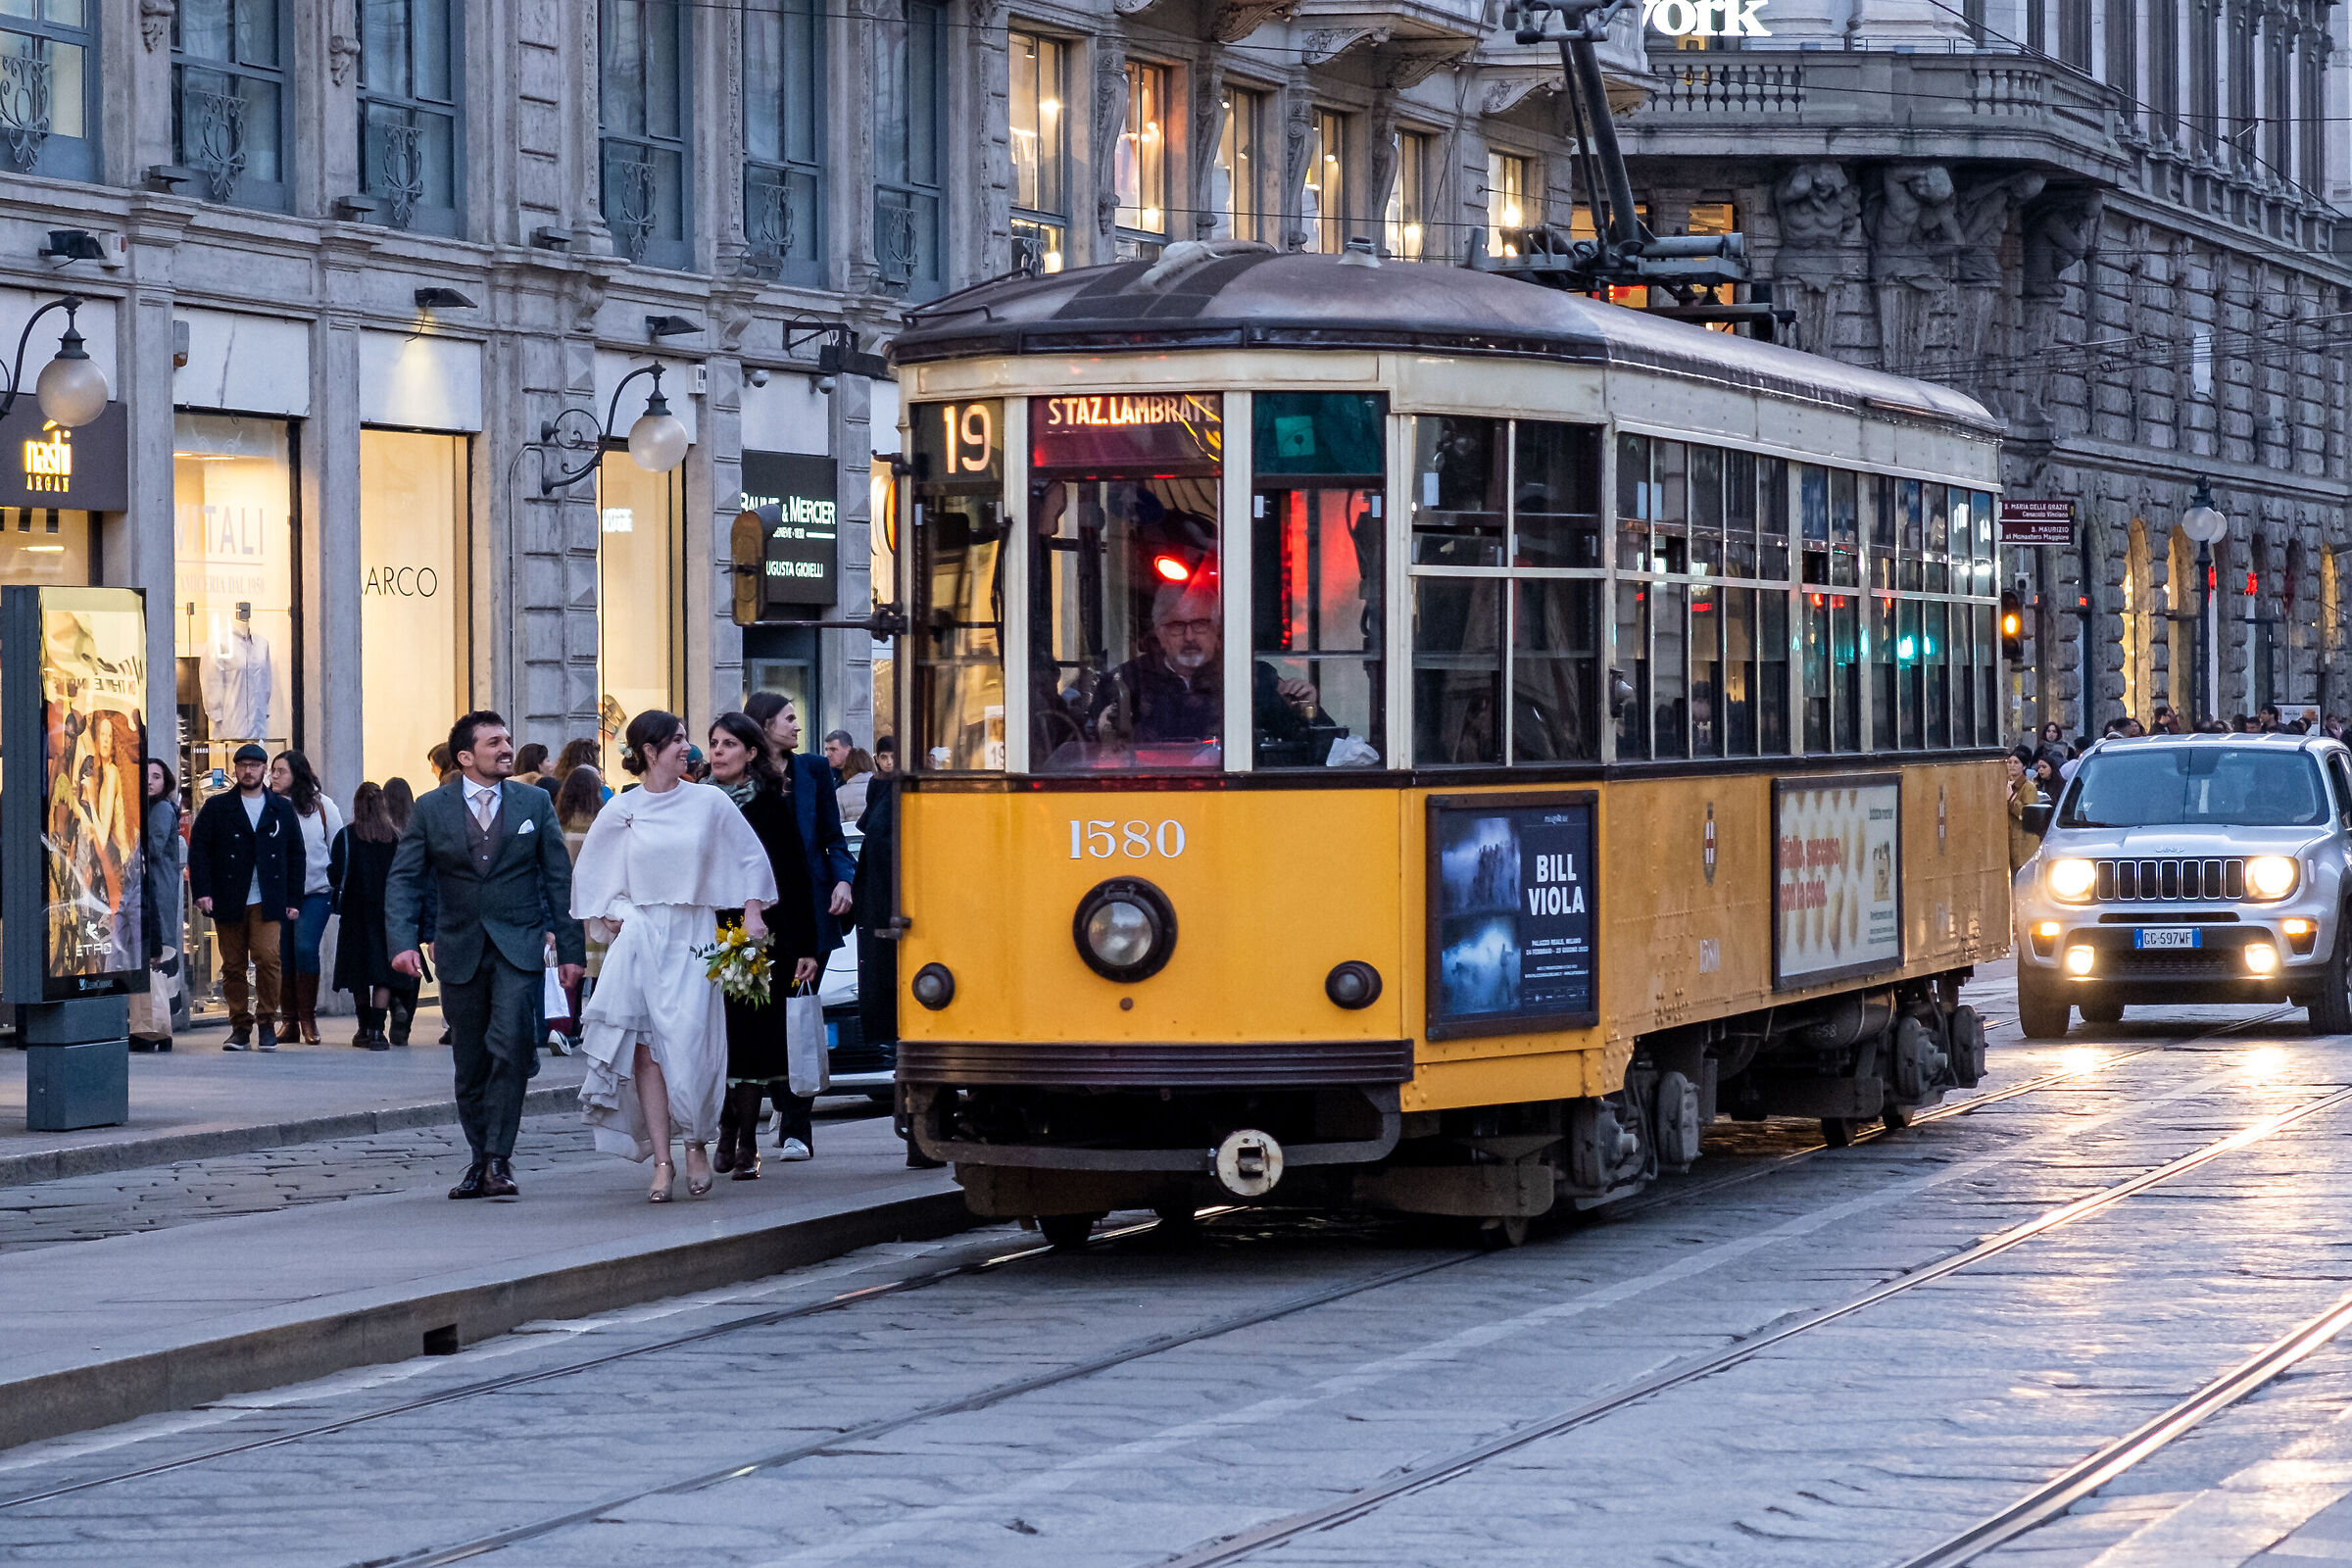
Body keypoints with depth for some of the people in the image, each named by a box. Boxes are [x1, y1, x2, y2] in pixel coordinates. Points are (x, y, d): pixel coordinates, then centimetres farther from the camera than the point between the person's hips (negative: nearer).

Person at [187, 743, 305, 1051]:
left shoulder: (281, 809, 11)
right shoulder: (217, 807, 7)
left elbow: (295, 856, 13)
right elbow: (198, 849, 3)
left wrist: (294, 899, 6)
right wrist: (202, 890, -8)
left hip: (267, 903, 0)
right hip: (228, 902, 0)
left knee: (268, 958, -13)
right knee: (233, 966, 2)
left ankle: (267, 1024, -3)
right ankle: (240, 1027, 11)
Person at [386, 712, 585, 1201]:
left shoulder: (534, 803, 5)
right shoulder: (432, 809, 2)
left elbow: (559, 879, 7)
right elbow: (403, 880, -1)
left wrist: (570, 948, 3)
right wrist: (402, 941, -16)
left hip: (518, 945, -1)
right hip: (460, 949, 1)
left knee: (510, 1047, -19)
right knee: (470, 1064, 7)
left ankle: (500, 1157, -15)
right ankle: (482, 1160, 19)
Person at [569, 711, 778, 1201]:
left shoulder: (709, 802, 4)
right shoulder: (620, 812, 5)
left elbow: (750, 858, 9)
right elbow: (592, 876, 17)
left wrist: (752, 916, 1)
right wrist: (611, 917, 4)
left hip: (693, 939, -1)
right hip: (640, 938, 1)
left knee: (691, 1045, -10)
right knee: (647, 1049, -6)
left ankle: (697, 1143, 13)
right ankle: (661, 1161, -3)